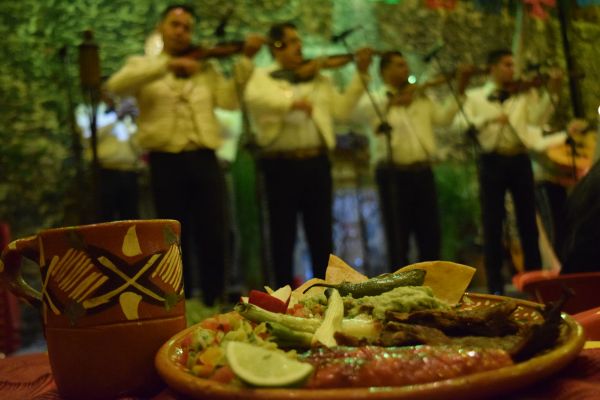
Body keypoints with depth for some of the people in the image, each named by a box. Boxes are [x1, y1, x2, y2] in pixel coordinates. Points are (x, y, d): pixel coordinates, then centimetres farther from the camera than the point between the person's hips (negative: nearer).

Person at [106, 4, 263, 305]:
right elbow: (116, 85, -13)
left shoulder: (206, 69, 17)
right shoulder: (142, 65, 10)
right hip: (166, 162, -2)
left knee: (214, 238, 0)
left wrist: (245, 60, -5)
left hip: (204, 161, 2)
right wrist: (168, 64, -21)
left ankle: (215, 307, 14)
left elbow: (229, 100, 2)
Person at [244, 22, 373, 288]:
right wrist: (291, 102, -31)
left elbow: (341, 108, 11)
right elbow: (254, 97, -19)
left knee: (321, 234, 8)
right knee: (283, 235, 3)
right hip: (281, 165, -3)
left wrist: (361, 75, 4)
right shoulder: (262, 77, 4)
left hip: (316, 163, 4)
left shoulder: (317, 78, 17)